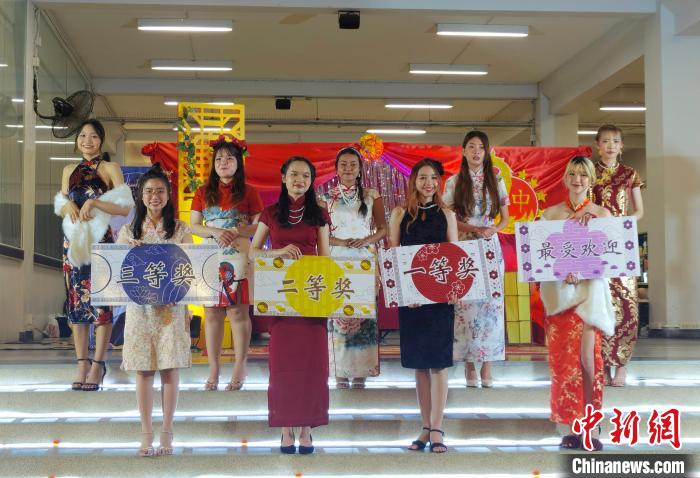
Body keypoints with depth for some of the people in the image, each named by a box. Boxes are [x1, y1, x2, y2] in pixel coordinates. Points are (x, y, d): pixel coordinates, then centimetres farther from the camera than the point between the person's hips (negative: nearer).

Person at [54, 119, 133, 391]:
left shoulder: (110, 168, 2)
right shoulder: (69, 170, 16)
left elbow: (125, 207, -6)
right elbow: (59, 207, 19)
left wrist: (94, 202, -15)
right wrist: (69, 206, -3)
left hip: (101, 241, -4)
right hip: (74, 242, 5)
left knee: (101, 300, -7)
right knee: (76, 301, 3)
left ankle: (97, 365, -3)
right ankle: (82, 364, 9)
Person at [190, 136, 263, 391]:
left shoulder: (248, 192, 5)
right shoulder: (203, 192, 11)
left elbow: (260, 226, 3)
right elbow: (194, 226, 7)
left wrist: (238, 231, -15)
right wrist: (216, 232, -11)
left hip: (238, 259, -2)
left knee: (238, 313, -3)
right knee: (212, 313, 2)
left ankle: (240, 368, 5)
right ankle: (213, 370, 8)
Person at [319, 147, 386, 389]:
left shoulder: (371, 196, 10)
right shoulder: (326, 197, 8)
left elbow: (383, 228, 8)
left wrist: (367, 240, -10)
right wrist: (337, 241, -12)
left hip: (364, 261, 0)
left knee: (363, 313, -4)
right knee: (337, 314, -7)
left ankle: (360, 371, 2)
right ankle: (340, 372, -1)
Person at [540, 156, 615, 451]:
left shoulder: (602, 213, 7)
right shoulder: (551, 213, 7)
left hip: (589, 287, -1)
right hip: (558, 289, 1)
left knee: (586, 354, -10)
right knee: (563, 355, -1)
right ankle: (573, 425, 7)